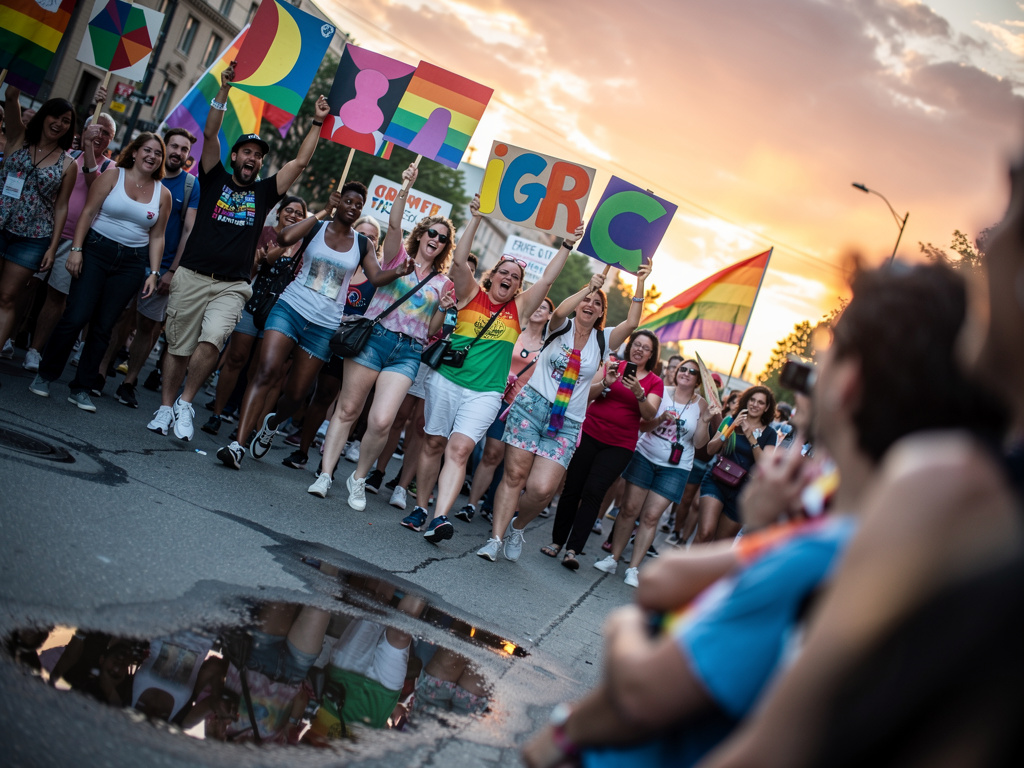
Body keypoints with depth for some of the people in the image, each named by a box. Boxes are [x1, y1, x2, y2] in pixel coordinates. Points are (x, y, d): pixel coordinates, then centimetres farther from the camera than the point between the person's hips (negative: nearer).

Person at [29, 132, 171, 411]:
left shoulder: (162, 194, 7)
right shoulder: (113, 175, 0)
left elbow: (157, 237, 8)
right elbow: (88, 211, -2)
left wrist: (153, 273, 1)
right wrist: (76, 248, -10)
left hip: (132, 263, 2)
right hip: (97, 250, -2)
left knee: (103, 326, 3)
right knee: (76, 317, -9)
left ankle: (81, 389, 11)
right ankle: (44, 375, 10)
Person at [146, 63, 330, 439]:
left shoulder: (264, 192, 12)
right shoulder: (215, 178, 9)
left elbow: (300, 161, 11)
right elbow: (210, 135, -1)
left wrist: (317, 123, 10)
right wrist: (224, 91, -7)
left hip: (232, 287, 0)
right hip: (192, 277, 0)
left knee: (211, 341, -20)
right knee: (178, 347, 4)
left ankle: (186, 402, -3)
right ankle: (166, 407, 20)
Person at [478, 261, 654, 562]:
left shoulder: (602, 340, 10)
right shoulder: (561, 328, 5)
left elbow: (631, 323, -5)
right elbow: (560, 312, -19)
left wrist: (640, 284, -9)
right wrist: (589, 286, -18)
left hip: (566, 424, 2)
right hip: (532, 405, -1)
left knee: (543, 489, -11)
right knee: (514, 475, -8)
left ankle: (517, 527, 17)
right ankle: (495, 538, -1)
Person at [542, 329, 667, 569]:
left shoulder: (655, 382, 5)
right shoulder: (613, 366, 6)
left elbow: (650, 415, -8)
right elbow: (587, 393, -1)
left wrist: (639, 393, -24)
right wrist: (605, 383, -19)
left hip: (619, 445, -1)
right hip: (590, 433, 1)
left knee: (593, 492, -11)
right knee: (572, 488, 1)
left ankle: (573, 550, -11)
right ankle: (557, 541, 14)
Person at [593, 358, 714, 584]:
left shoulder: (701, 405, -1)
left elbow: (699, 443, -2)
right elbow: (643, 425, -3)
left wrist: (704, 421, -16)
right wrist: (661, 418, -21)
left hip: (675, 468, 0)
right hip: (645, 457, 1)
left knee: (651, 516, -3)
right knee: (629, 508, -2)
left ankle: (634, 568, 3)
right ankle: (613, 558, 10)